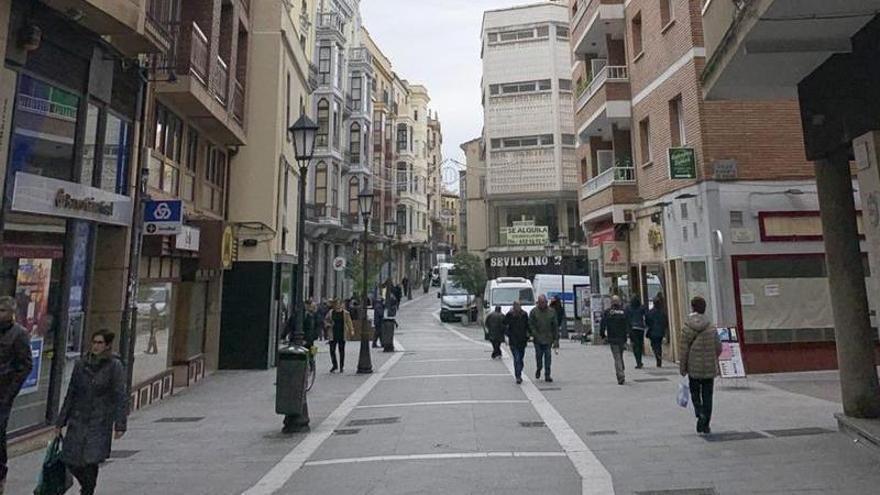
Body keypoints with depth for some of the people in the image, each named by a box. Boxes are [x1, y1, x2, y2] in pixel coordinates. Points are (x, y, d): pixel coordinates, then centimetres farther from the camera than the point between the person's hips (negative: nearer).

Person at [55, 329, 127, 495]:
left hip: (100, 421, -4)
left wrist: (120, 425, -15)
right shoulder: (81, 364, 5)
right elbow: (71, 394, 12)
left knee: (91, 460, -6)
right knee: (70, 459, 6)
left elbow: (121, 396, -10)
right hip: (78, 419, 4)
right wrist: (60, 421, 11)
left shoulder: (115, 366, -8)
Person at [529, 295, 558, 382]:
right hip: (537, 339, 0)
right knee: (538, 355, 5)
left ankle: (547, 375, 6)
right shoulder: (534, 312, 0)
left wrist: (556, 339, 2)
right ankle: (539, 369, 33)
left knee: (547, 357, -1)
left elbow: (555, 326, 6)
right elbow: (530, 324, -1)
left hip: (548, 339, 1)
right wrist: (535, 334, -13)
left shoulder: (551, 312, 4)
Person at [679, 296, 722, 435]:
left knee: (695, 394, 15)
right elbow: (718, 348, 2)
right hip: (709, 368, 2)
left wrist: (682, 368, 1)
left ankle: (700, 414, -7)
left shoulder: (687, 327, -10)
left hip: (694, 368, -2)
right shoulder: (711, 327, -3)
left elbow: (683, 350, -9)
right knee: (707, 396, 9)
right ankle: (706, 425, 11)